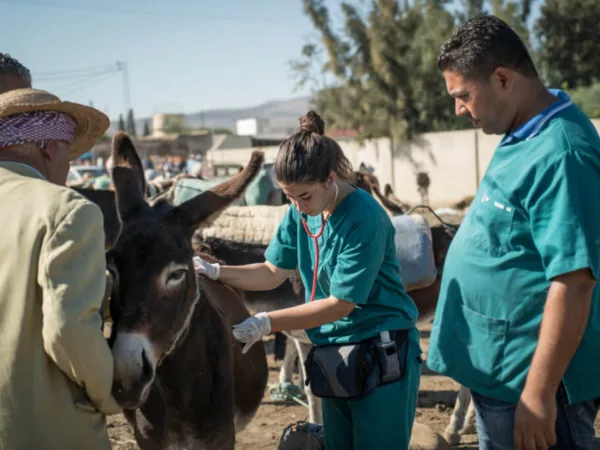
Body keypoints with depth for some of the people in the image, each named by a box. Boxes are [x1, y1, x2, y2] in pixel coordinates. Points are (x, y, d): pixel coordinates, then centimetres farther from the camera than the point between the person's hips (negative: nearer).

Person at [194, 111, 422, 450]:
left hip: (385, 355, -7)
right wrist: (216, 272, -6)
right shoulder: (301, 212, 0)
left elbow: (341, 304, -22)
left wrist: (267, 323, -22)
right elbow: (273, 272, 8)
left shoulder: (366, 219, -23)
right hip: (334, 357, 7)